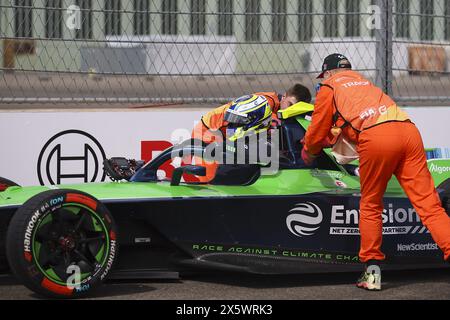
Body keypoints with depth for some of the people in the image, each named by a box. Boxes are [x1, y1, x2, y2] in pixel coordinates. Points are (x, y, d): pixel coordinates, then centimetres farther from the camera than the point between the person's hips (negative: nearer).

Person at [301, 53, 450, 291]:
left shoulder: (328, 88, 22)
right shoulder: (364, 82, 39)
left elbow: (318, 131, 26)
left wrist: (308, 152, 47)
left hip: (376, 137, -4)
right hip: (408, 129, 4)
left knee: (370, 206, 12)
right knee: (428, 203, -4)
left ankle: (372, 272, 11)